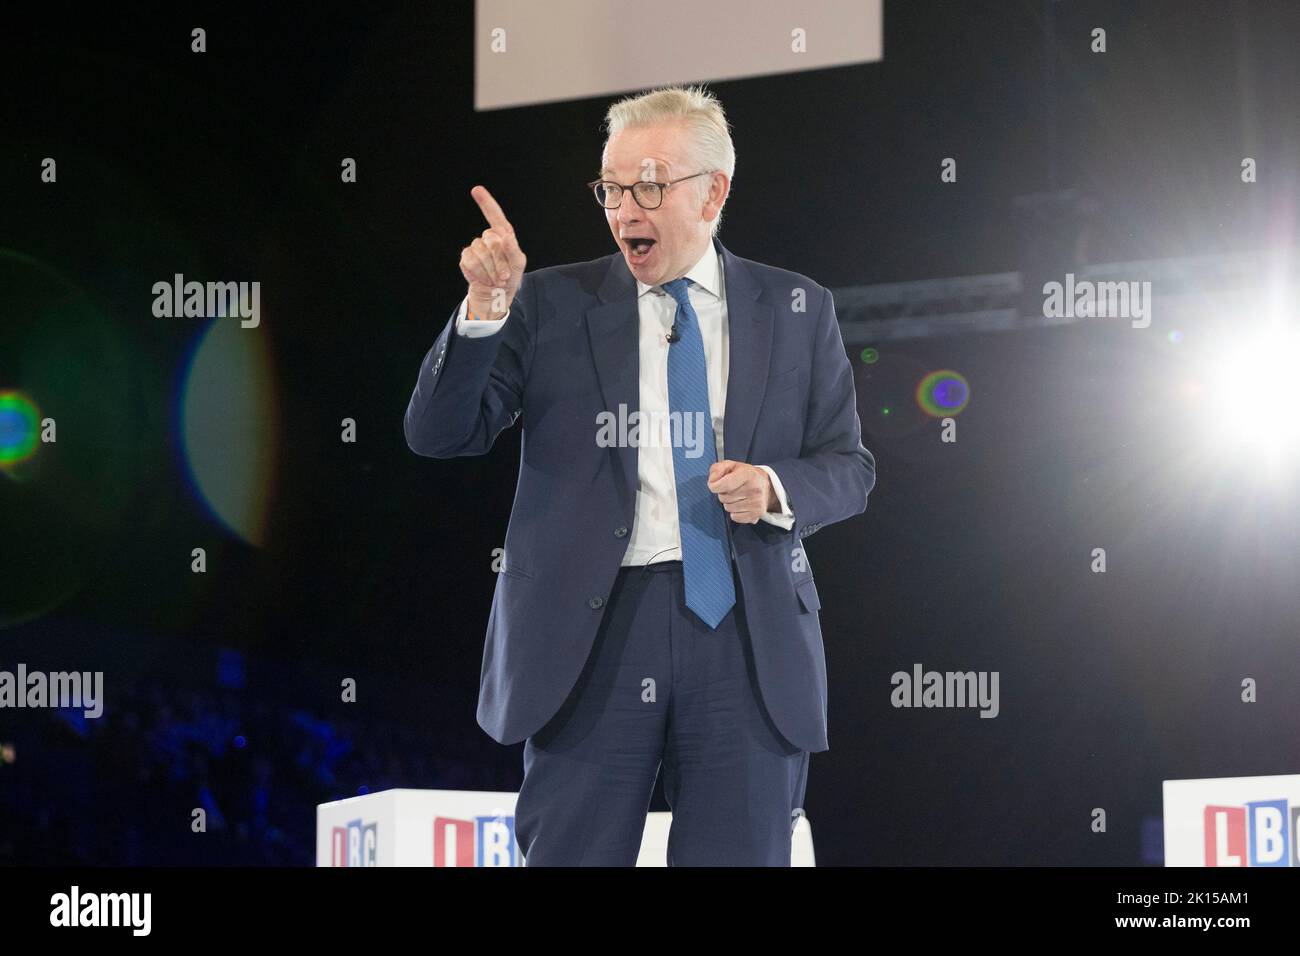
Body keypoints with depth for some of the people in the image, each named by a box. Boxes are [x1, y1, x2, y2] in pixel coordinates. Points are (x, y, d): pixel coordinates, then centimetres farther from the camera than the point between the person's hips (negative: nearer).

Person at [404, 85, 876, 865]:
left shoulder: (797, 311, 10)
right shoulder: (550, 304, 6)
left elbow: (848, 465, 11)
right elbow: (438, 435, 1)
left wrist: (777, 491, -10)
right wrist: (485, 308, -14)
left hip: (747, 632, 1)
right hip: (592, 627, -1)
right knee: (570, 856, 1)